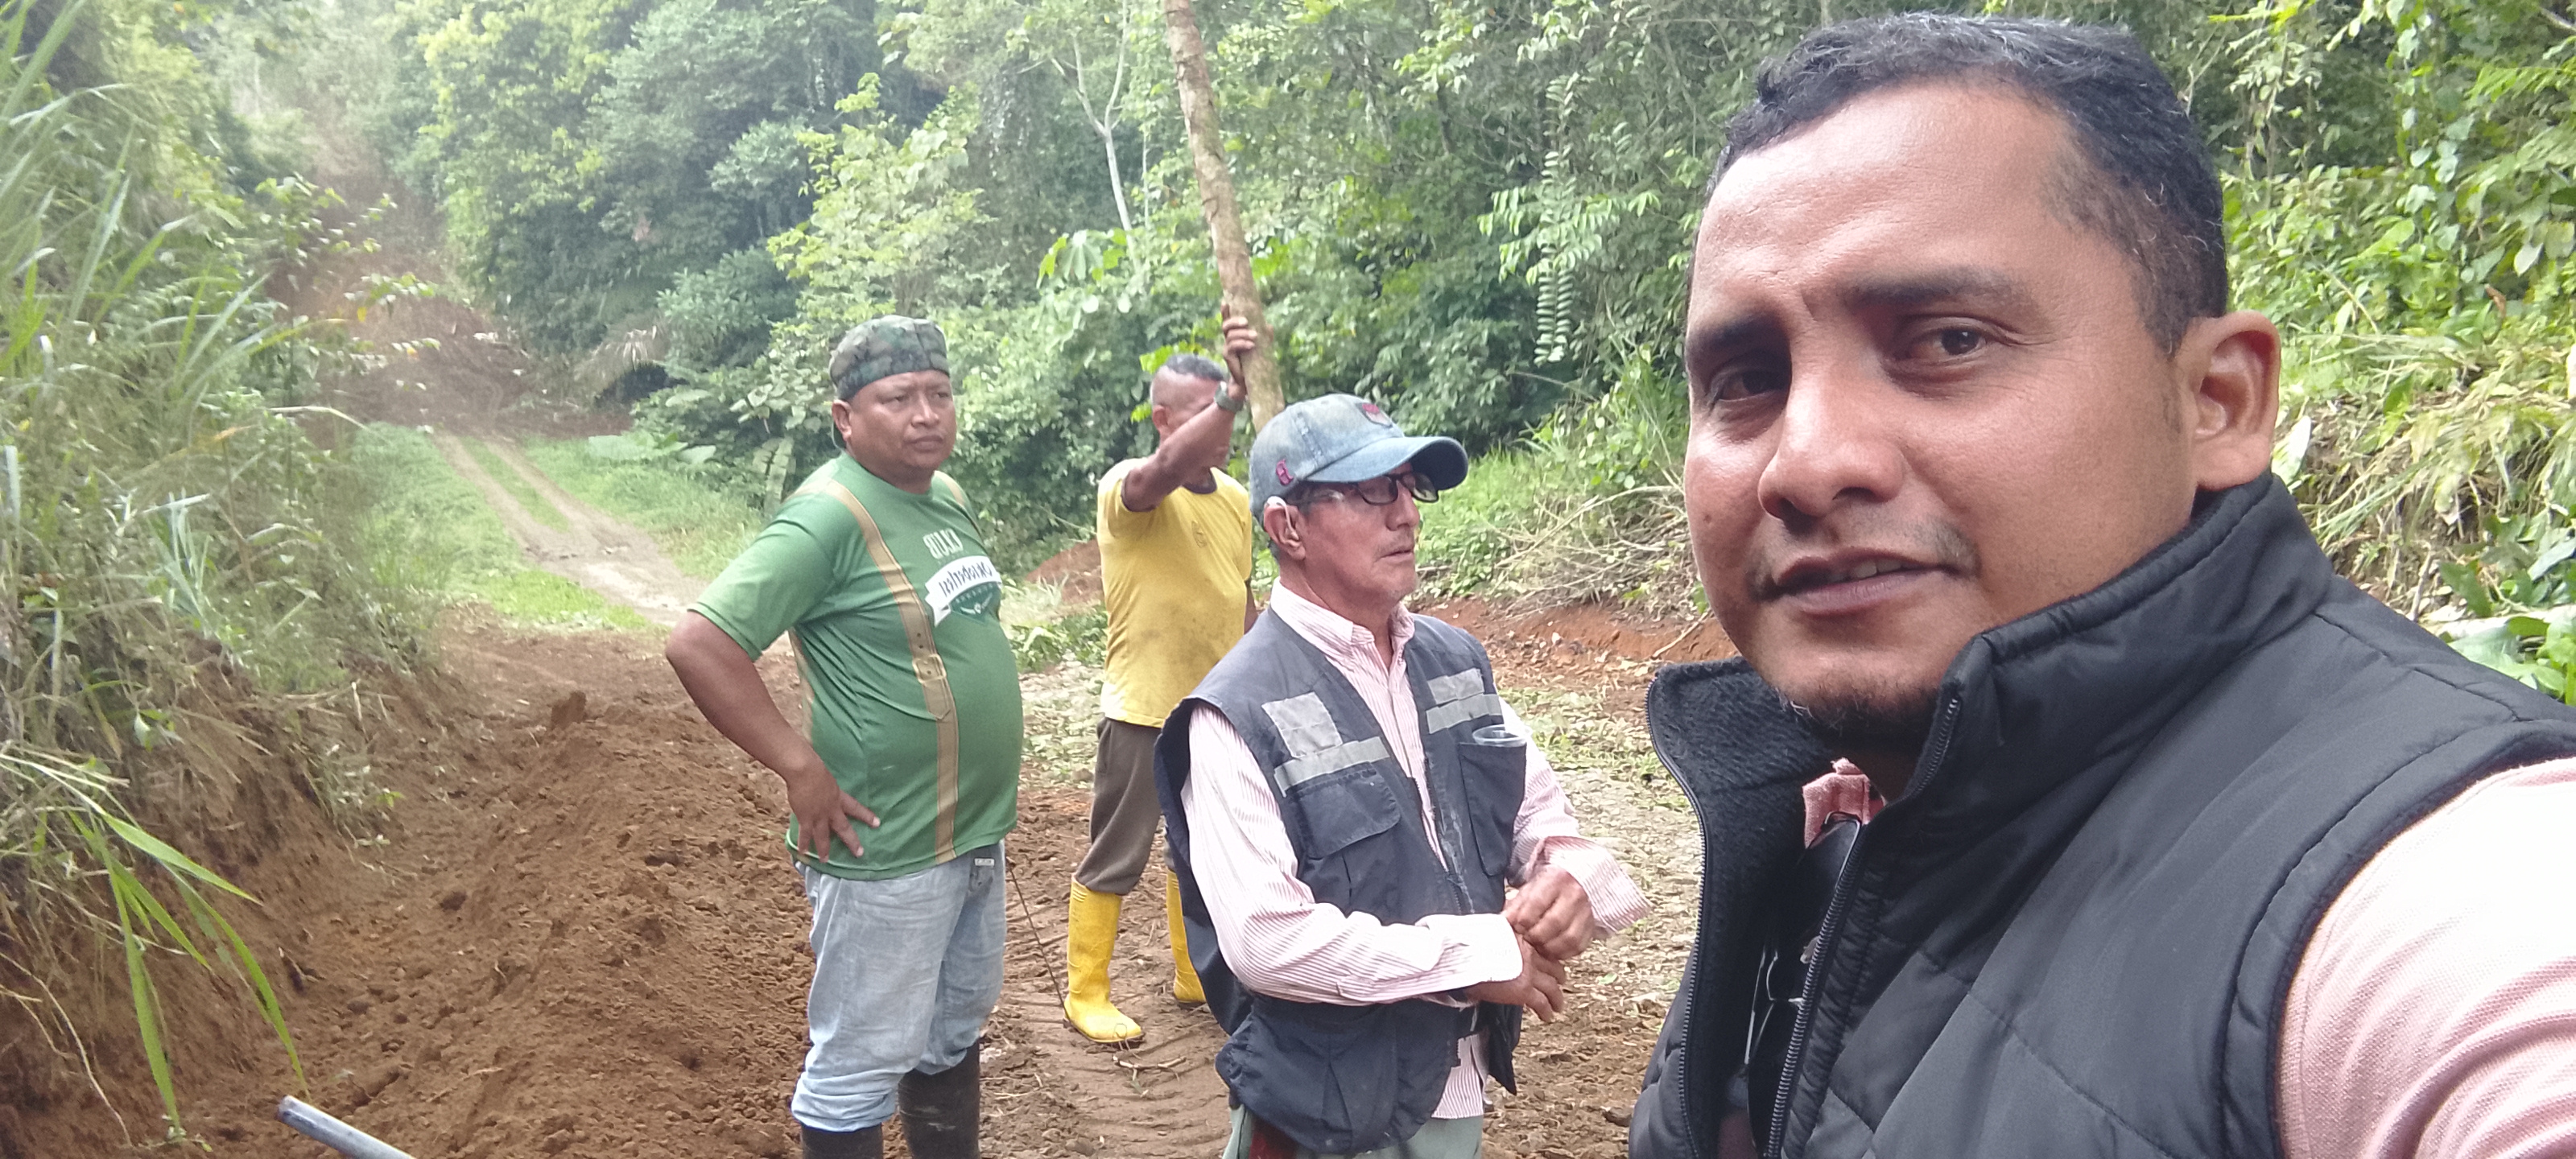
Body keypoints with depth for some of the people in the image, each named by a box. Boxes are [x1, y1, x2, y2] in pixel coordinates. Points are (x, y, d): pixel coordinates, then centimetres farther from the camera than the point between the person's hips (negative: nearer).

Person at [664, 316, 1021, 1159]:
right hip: (885, 852, -9)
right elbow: (699, 645, -24)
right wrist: (803, 769, -22)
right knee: (863, 1064, 5)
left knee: (954, 1034, 23)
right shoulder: (830, 515, -18)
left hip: (976, 833, 9)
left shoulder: (949, 498, 8)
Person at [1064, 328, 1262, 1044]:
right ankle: (1086, 994, 17)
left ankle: (1196, 975, 35)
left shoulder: (1235, 499, 6)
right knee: (1115, 858, 4)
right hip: (1145, 714, -7)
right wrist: (1236, 390, -47)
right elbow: (1171, 466, -40)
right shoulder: (1129, 488, -15)